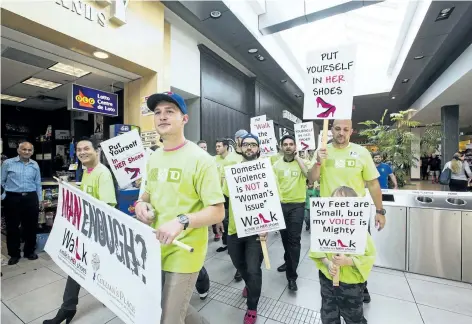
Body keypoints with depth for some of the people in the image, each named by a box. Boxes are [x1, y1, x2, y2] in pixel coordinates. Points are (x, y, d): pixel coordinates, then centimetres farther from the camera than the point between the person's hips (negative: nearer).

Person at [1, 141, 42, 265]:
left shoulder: (35, 165, 7)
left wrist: (40, 199, 11)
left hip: (31, 198, 2)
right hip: (13, 198, -2)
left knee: (31, 226, 9)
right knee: (12, 227, 7)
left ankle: (29, 251, 25)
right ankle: (14, 254, 23)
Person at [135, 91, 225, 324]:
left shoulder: (200, 159, -17)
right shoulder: (153, 158, 6)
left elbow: (217, 212, -18)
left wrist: (182, 221, -32)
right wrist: (141, 203, -3)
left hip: (183, 253, -7)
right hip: (155, 248, 8)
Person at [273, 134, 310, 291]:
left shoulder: (301, 161, -4)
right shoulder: (276, 165, 3)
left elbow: (309, 175, -23)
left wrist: (297, 157, -16)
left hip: (297, 205, -3)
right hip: (281, 205, 3)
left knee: (294, 239, -3)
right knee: (284, 236, 17)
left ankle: (292, 275, 9)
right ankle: (288, 262, 42)